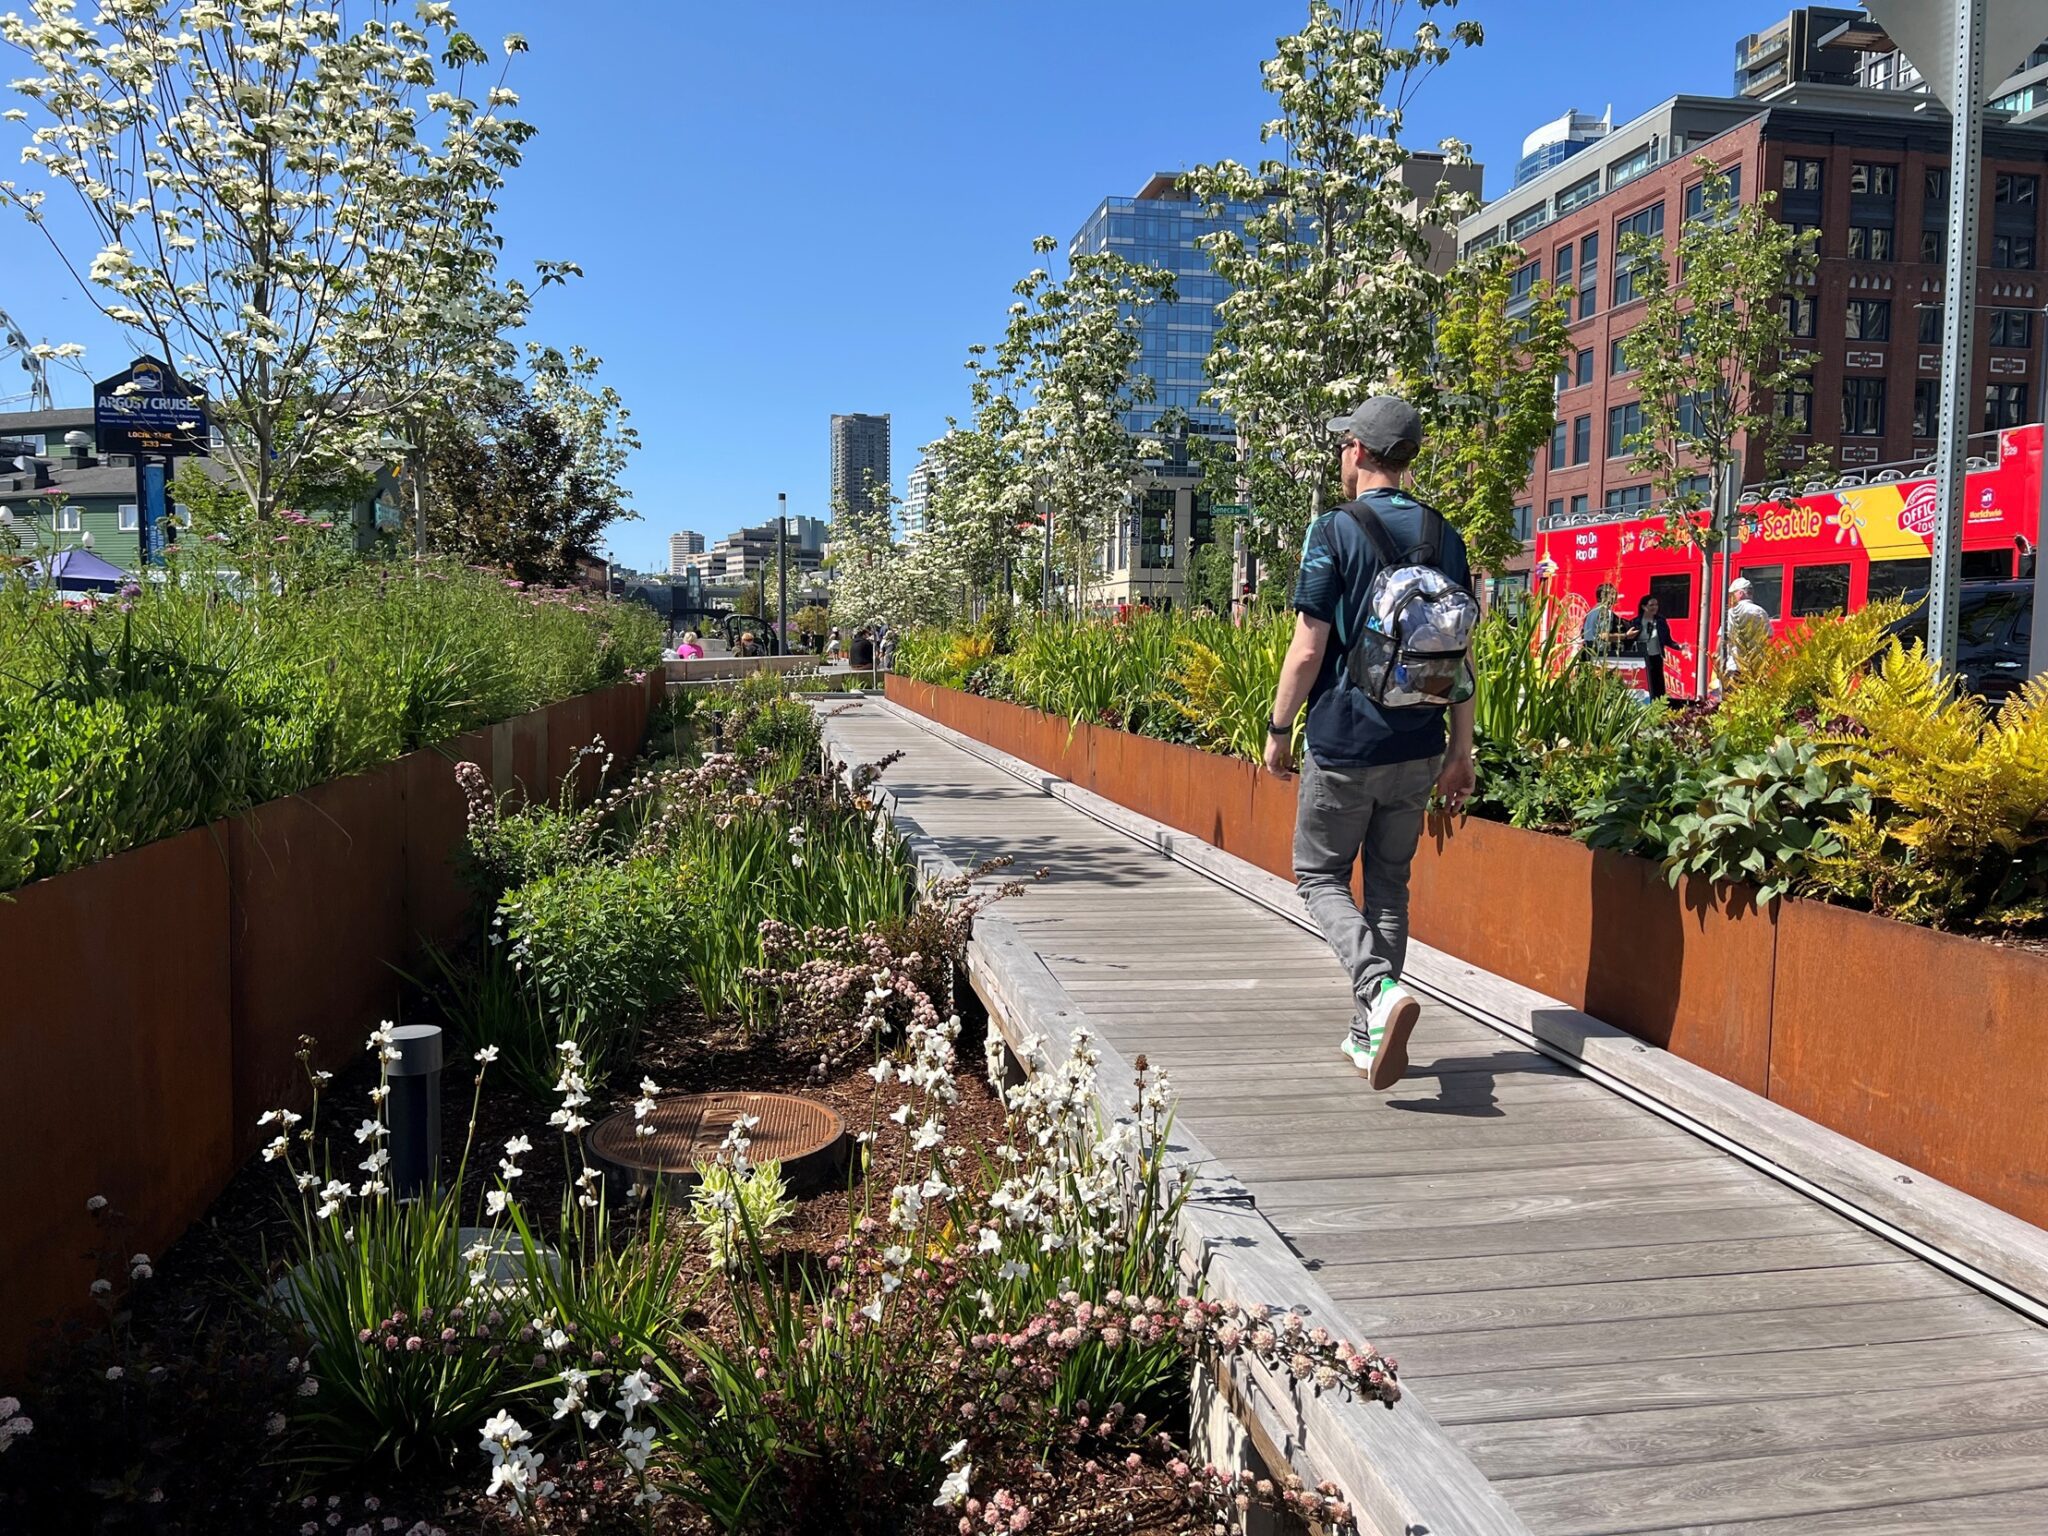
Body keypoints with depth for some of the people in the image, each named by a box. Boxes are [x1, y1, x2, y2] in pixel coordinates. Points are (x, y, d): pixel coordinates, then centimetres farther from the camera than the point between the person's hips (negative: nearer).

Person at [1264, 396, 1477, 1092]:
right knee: (1389, 884, 15)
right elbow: (1461, 653, 7)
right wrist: (1460, 750, 13)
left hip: (1343, 742, -5)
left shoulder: (1335, 531, -10)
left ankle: (1381, 988, -15)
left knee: (1320, 877, 9)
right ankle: (1370, 1034, 21)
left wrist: (1278, 730, -1)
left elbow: (1307, 649, -13)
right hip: (1418, 747, 5)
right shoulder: (1444, 536, 6)